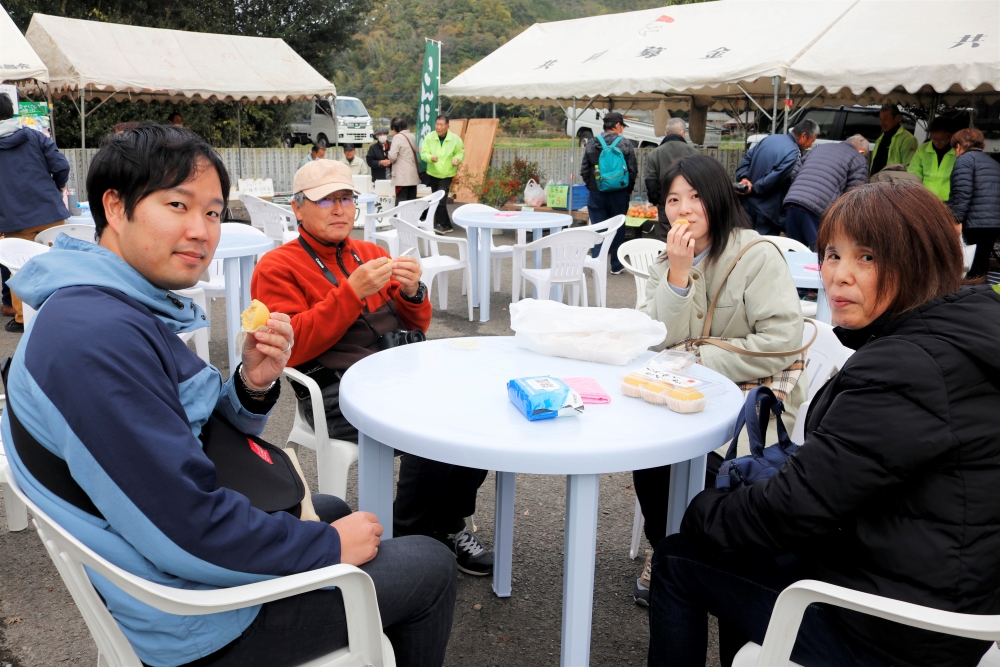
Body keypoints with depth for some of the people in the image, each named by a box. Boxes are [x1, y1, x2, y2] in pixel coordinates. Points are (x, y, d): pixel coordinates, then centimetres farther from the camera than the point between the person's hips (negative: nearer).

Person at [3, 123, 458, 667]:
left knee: (330, 509, 33)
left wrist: (253, 385, -13)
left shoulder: (124, 310, 2)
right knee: (432, 566, 3)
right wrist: (327, 546, -18)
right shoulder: (98, 335, -31)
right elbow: (188, 529, -32)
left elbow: (204, 438, 8)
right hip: (187, 622, -10)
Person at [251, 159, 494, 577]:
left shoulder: (371, 254, 22)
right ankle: (410, 540, -3)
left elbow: (414, 327, 21)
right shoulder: (277, 268, 5)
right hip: (337, 390, -6)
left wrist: (412, 293, -2)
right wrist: (351, 292, -15)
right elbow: (291, 348, -9)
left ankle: (449, 524, 2)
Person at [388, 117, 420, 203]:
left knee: (401, 202, -6)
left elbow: (392, 156, -14)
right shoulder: (412, 137, 11)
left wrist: (391, 160, 7)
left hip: (402, 176, -7)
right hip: (413, 176, 7)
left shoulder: (398, 137, -9)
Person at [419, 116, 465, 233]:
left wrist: (457, 158, -19)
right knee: (437, 200, 10)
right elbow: (423, 153, -9)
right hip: (433, 174, 3)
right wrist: (431, 158, -31)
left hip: (447, 174, -3)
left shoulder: (455, 139, -8)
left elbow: (460, 152, 3)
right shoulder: (429, 137, -8)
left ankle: (441, 224, -9)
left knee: (441, 199, -18)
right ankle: (446, 225, 22)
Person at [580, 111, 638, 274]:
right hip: (619, 194, -1)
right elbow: (633, 170, -5)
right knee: (618, 229, 10)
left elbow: (584, 170, 1)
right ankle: (616, 266, 16)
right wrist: (628, 189, 9)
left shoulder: (591, 144, -1)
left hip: (596, 194, 1)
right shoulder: (626, 144, -7)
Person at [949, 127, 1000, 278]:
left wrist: (957, 220, -17)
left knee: (974, 271, -6)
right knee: (982, 265, 12)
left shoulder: (965, 159, -2)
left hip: (975, 223, -8)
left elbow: (962, 193, -15)